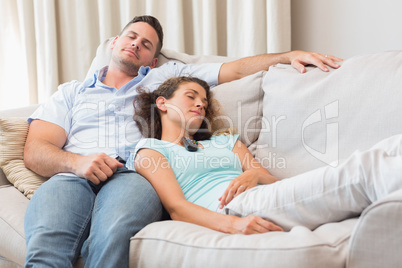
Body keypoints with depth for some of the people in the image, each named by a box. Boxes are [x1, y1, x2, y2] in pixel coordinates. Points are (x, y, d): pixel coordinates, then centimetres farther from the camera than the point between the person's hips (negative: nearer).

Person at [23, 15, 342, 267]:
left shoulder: (166, 77, 33)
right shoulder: (72, 91, 30)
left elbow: (236, 69, 26)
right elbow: (35, 151, 15)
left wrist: (289, 55, 12)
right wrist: (77, 162, -8)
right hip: (72, 176, 1)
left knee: (111, 237, -39)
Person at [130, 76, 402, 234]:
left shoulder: (225, 142, 36)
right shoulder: (149, 150, 18)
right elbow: (176, 207, -1)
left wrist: (255, 174, -3)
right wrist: (233, 224, -19)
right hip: (231, 210, -6)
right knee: (362, 170, -28)